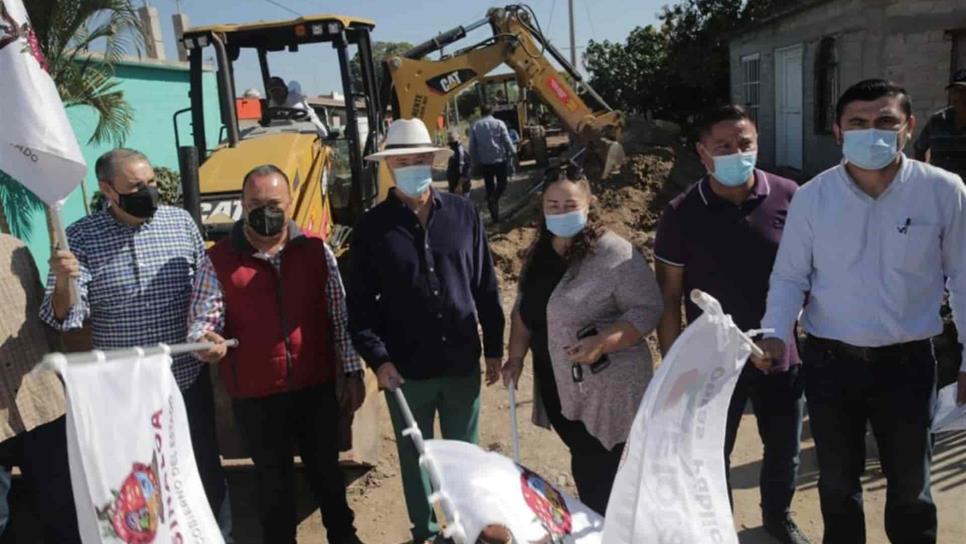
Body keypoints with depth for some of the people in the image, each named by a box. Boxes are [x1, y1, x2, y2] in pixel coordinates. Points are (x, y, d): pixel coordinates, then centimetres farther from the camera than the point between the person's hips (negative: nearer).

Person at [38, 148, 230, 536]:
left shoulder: (181, 222, -3)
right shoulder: (81, 238, -7)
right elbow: (65, 317, -12)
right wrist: (62, 284, -31)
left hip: (188, 379, 1)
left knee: (206, 468, 17)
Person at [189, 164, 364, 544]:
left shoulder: (316, 250, -1)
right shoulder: (219, 261, -5)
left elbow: (340, 315, 3)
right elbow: (203, 317, -7)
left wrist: (352, 372, 3)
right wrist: (204, 340, -30)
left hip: (317, 386, 2)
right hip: (256, 395, -1)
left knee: (325, 467, 20)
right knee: (273, 479, 16)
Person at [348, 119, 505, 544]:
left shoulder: (463, 214, 0)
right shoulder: (372, 228, -4)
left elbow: (486, 286, 5)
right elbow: (360, 304, -4)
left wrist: (493, 347, 6)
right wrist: (378, 359, -15)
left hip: (462, 364, 1)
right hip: (405, 370, -1)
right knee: (415, 458, 15)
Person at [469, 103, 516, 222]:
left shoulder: (474, 126, 3)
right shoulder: (499, 123, -5)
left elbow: (472, 146, 4)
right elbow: (507, 141, -8)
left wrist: (476, 161, 11)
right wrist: (512, 154, 2)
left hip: (484, 162, 3)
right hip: (499, 159, -2)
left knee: (489, 188, 11)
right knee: (502, 183, 14)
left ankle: (495, 216, 13)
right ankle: (494, 199, -17)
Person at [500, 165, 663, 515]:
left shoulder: (614, 254, -16)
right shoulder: (540, 252, 6)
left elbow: (648, 309, -18)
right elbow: (524, 308, 16)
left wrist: (603, 343, -28)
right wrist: (516, 357, 10)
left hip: (604, 391, -6)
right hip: (557, 387, 6)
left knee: (597, 476, 3)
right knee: (583, 467, 18)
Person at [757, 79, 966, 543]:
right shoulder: (811, 197, -8)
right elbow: (790, 275, -1)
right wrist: (776, 333, -17)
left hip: (907, 362, 0)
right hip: (829, 361, 1)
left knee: (910, 485, 20)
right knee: (837, 481, 20)